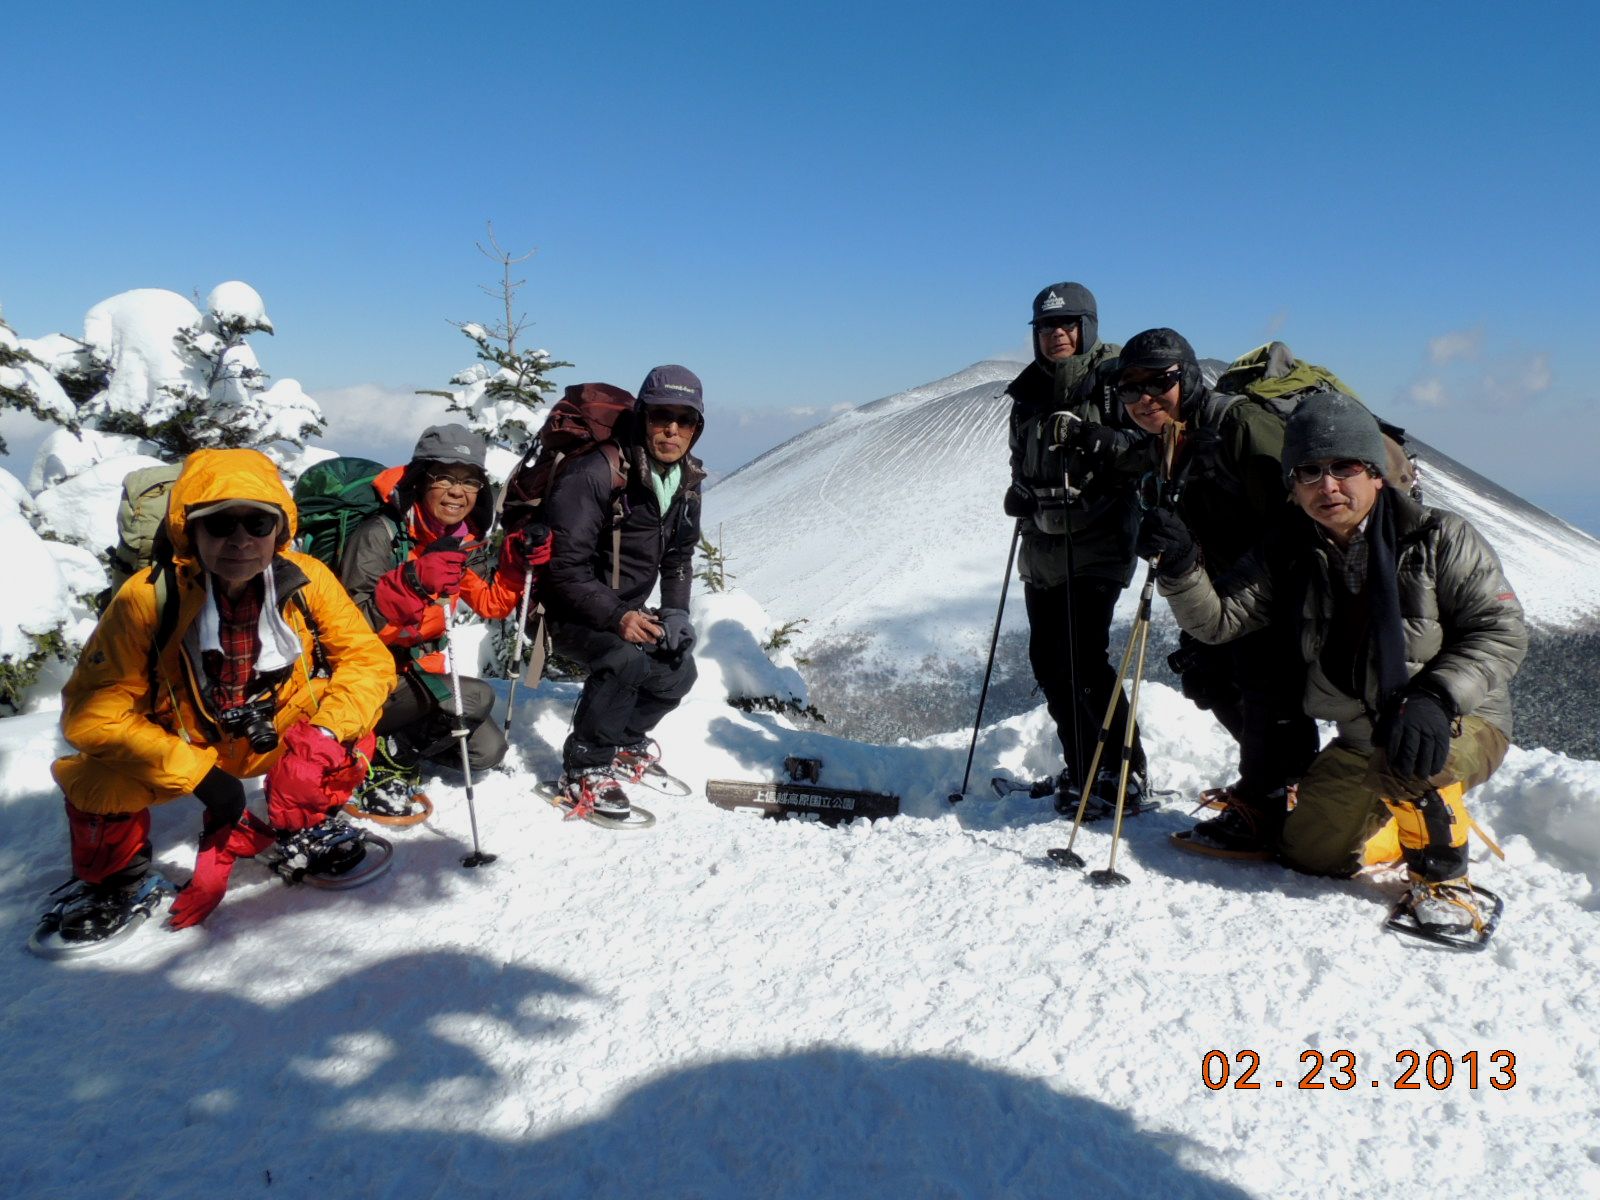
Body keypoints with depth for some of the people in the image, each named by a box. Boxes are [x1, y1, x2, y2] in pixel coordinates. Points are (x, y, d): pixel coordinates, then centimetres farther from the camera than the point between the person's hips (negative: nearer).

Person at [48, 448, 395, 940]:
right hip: (181, 746, -1)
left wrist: (329, 730, -29)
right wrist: (196, 773, -27)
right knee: (99, 784, -27)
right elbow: (94, 710, -23)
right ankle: (113, 877, 9)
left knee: (346, 749, -25)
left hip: (275, 735, 2)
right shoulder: (148, 596, -25)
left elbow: (367, 658, -11)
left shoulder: (307, 580, -20)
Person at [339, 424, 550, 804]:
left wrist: (517, 561, -10)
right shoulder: (381, 534, -21)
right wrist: (414, 582, -41)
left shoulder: (464, 540, 1)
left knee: (488, 750, 1)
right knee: (477, 698, -26)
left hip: (418, 670, 8)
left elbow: (491, 602, 8)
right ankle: (384, 762, -8)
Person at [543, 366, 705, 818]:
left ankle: (623, 742, 30)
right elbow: (567, 565, -27)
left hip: (626, 610, 8)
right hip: (567, 610, -8)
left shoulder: (687, 484, 0)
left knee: (678, 672, 4)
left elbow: (678, 558, 11)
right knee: (625, 661, -31)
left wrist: (676, 612, -5)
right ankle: (584, 771, -12)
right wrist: (616, 617, -36)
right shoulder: (594, 475, -25)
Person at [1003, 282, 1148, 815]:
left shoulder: (1114, 378, -3)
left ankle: (1124, 774, 2)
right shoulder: (1029, 390, 14)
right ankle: (1082, 770, 21)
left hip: (1097, 542, -6)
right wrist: (1018, 491, 7)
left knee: (1084, 658, -13)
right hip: (1042, 545, 7)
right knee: (1048, 660, 7)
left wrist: (1107, 442, -27)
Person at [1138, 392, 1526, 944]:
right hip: (1361, 737, 5)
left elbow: (1500, 630, -17)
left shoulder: (1439, 540, -14)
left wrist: (1434, 696, -32)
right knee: (1312, 853, 9)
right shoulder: (1290, 557, -3)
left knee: (1404, 761, -37)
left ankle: (1442, 873, -8)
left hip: (1463, 724, -5)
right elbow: (1218, 618, -9)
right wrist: (1179, 566, -29)